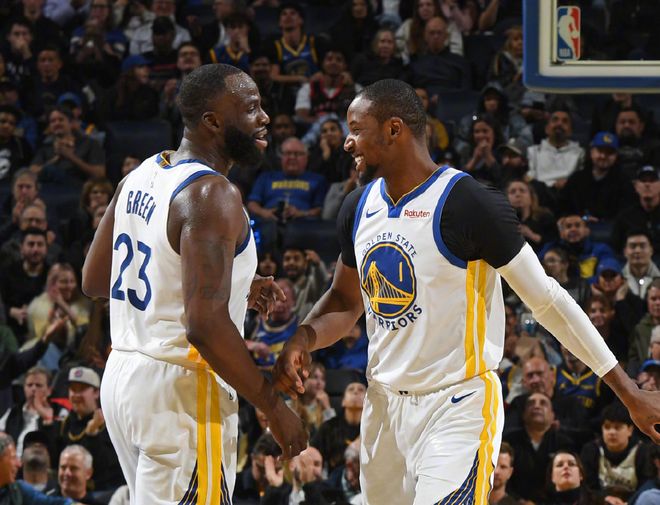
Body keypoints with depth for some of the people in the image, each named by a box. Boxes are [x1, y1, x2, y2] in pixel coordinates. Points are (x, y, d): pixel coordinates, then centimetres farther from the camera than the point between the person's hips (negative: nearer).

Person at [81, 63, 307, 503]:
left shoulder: (142, 178, 10)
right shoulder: (212, 194, -18)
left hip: (122, 378, 9)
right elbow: (205, 326, -25)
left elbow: (95, 280, 20)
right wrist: (273, 406, -14)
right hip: (181, 390, -9)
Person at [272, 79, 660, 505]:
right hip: (385, 405, 7)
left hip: (459, 407, -7)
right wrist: (303, 340, -3)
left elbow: (546, 300, -11)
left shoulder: (468, 205, -15)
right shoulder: (360, 207, 7)